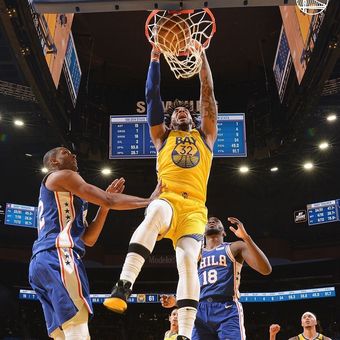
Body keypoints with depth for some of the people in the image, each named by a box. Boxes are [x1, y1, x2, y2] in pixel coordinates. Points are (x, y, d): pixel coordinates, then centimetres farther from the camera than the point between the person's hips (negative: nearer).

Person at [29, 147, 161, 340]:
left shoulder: (65, 196, 34)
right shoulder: (62, 176, 6)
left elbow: (88, 239, 26)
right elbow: (108, 201, -6)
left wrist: (104, 204, 21)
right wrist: (150, 201, 3)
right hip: (58, 256, -10)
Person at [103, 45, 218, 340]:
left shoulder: (205, 136, 27)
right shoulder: (163, 137, 26)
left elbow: (208, 93, 22)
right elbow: (152, 95, 22)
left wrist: (202, 55, 20)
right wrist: (155, 57, 20)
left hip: (194, 208, 1)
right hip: (167, 200, -1)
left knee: (188, 260, -20)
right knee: (156, 212, -38)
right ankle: (123, 286, -45)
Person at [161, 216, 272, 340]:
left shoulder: (235, 248, 12)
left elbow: (266, 270, -3)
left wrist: (246, 237, -13)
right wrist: (175, 301, 6)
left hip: (228, 310, -4)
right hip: (201, 311, 4)